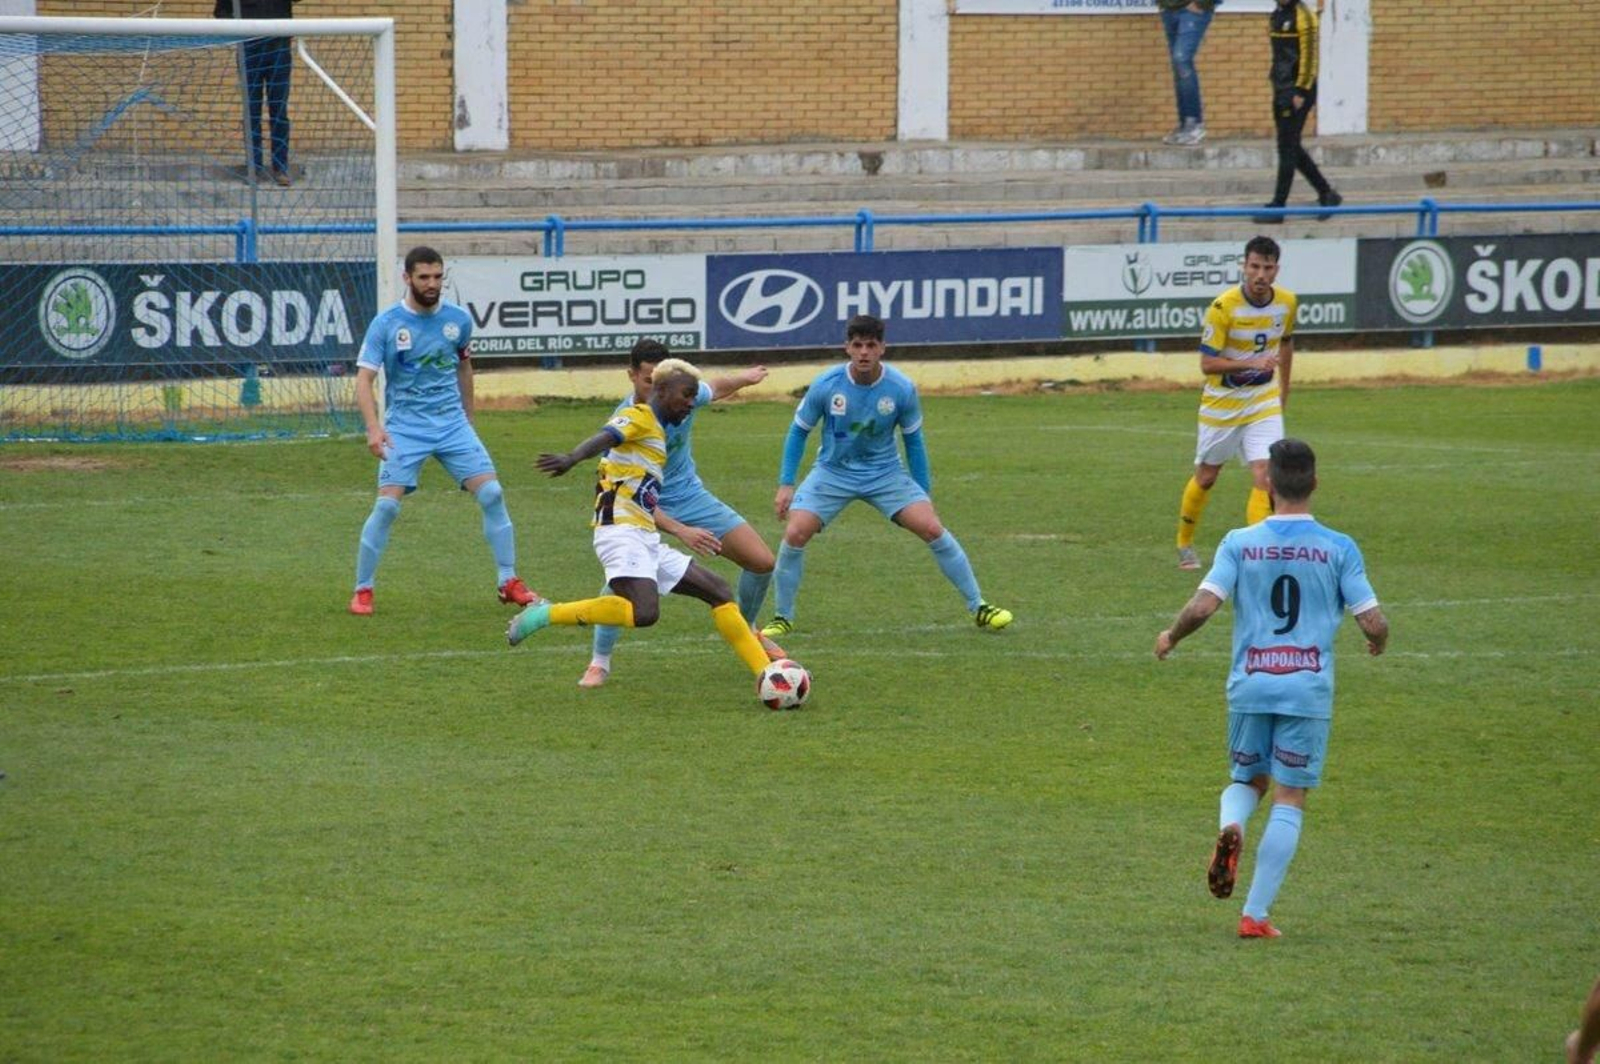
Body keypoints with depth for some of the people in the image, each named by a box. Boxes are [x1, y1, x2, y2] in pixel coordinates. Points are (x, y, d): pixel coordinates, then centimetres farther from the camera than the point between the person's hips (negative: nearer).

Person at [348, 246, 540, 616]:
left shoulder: (458, 320, 3)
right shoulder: (386, 324, -8)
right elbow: (364, 379, -12)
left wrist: (469, 417, 24)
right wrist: (373, 427, -26)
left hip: (452, 423, 3)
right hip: (404, 428, -3)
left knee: (492, 494, -7)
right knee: (386, 505, -15)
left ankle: (510, 583, 5)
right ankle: (362, 591, 1)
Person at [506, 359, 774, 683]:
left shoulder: (657, 431, 22)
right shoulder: (639, 417, -4)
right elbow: (604, 438, -26)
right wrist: (572, 458, -45)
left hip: (646, 539, 10)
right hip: (621, 532, -10)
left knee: (719, 592, 10)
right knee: (644, 613, -30)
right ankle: (545, 614, -19)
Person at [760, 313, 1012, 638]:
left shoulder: (902, 389, -14)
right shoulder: (825, 385, -16)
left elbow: (913, 441, 2)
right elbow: (799, 431, 0)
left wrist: (922, 494, 5)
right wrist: (786, 484, -4)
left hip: (885, 473, 0)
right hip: (832, 473, 0)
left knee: (933, 529, -15)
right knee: (794, 534, -19)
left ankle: (978, 607, -2)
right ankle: (783, 618, 0)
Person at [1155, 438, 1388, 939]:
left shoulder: (1240, 543, -1)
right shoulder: (1339, 549, -3)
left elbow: (1203, 605, -10)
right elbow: (1373, 622, -5)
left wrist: (1170, 636, 10)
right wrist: (1378, 641, 19)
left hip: (1249, 686, 1)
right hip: (1308, 690, -1)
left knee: (1247, 780, 21)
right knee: (1290, 799, 6)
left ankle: (1230, 827, -14)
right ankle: (1256, 913, 1)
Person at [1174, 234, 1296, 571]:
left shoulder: (1287, 302, -6)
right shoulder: (1224, 306, -22)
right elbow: (1207, 363, -21)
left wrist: (1284, 391, 20)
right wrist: (1251, 363, -34)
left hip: (1264, 403, 3)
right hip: (1222, 403, -3)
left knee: (1265, 474, -15)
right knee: (1206, 477, 13)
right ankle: (1185, 544, 35)